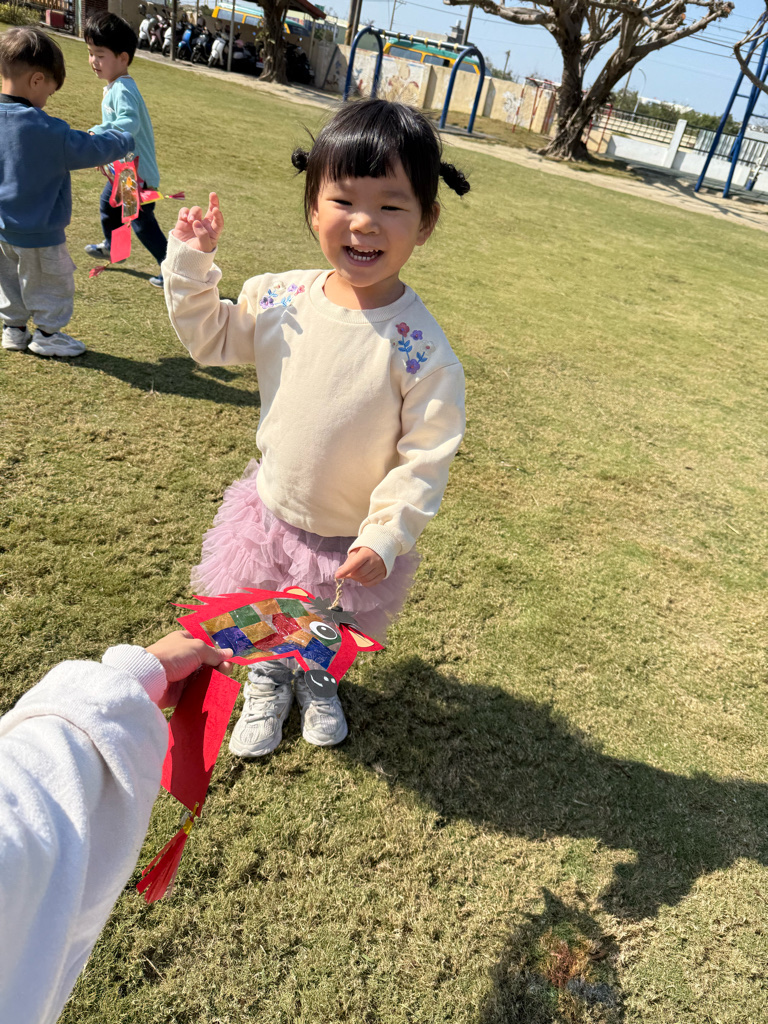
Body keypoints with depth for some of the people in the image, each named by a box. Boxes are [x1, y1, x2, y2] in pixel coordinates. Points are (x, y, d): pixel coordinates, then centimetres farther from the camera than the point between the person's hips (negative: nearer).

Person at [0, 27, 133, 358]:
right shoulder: (45, 129, -26)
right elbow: (91, 149, -18)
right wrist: (124, 141, -1)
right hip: (38, 233, -8)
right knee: (52, 282, 12)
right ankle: (47, 334, 23)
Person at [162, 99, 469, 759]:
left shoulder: (420, 347, -27)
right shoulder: (279, 299, -13)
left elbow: (426, 456, -21)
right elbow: (209, 338, 3)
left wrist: (386, 537, -25)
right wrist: (191, 260, -9)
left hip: (352, 540, -2)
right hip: (271, 512, 3)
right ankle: (267, 684, 59)